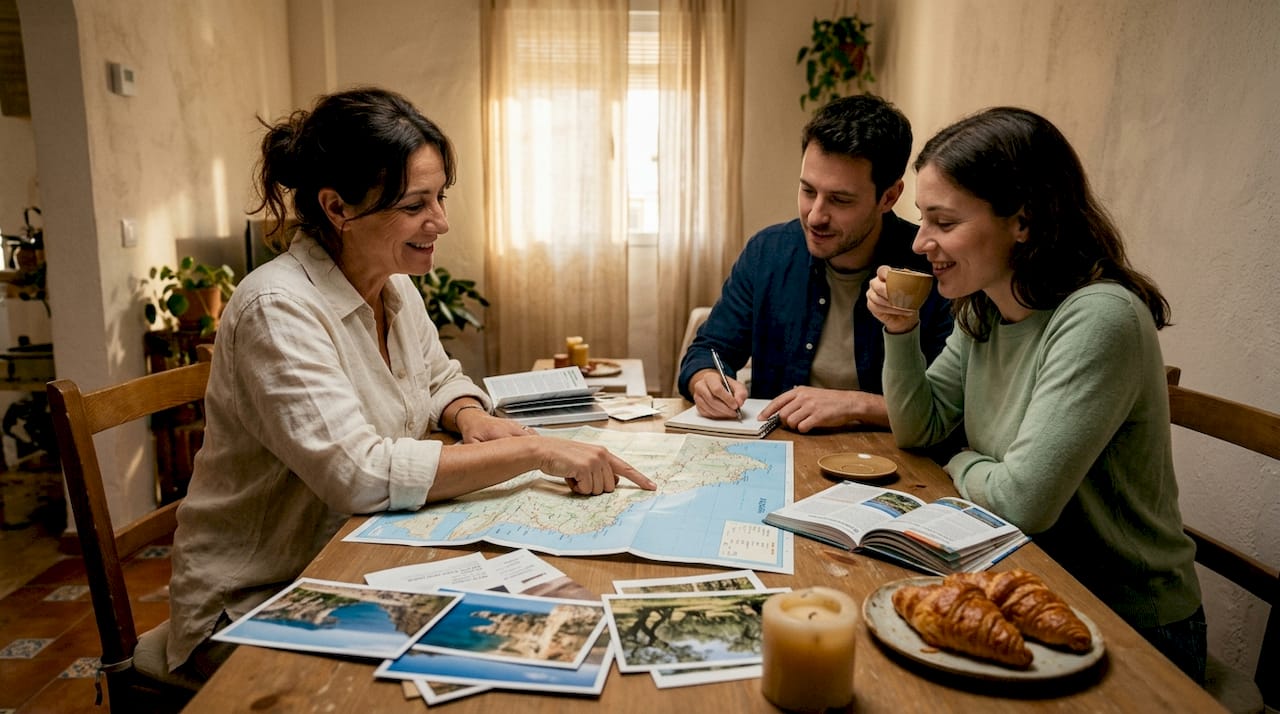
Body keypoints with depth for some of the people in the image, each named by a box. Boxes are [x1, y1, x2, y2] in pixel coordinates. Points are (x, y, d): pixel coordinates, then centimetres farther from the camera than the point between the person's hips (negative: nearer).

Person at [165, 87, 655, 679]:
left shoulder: (395, 286, 2)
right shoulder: (279, 311, -23)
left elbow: (440, 379, 18)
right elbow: (359, 474, -32)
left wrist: (468, 415, -6)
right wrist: (536, 452, -30)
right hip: (254, 608, -7)